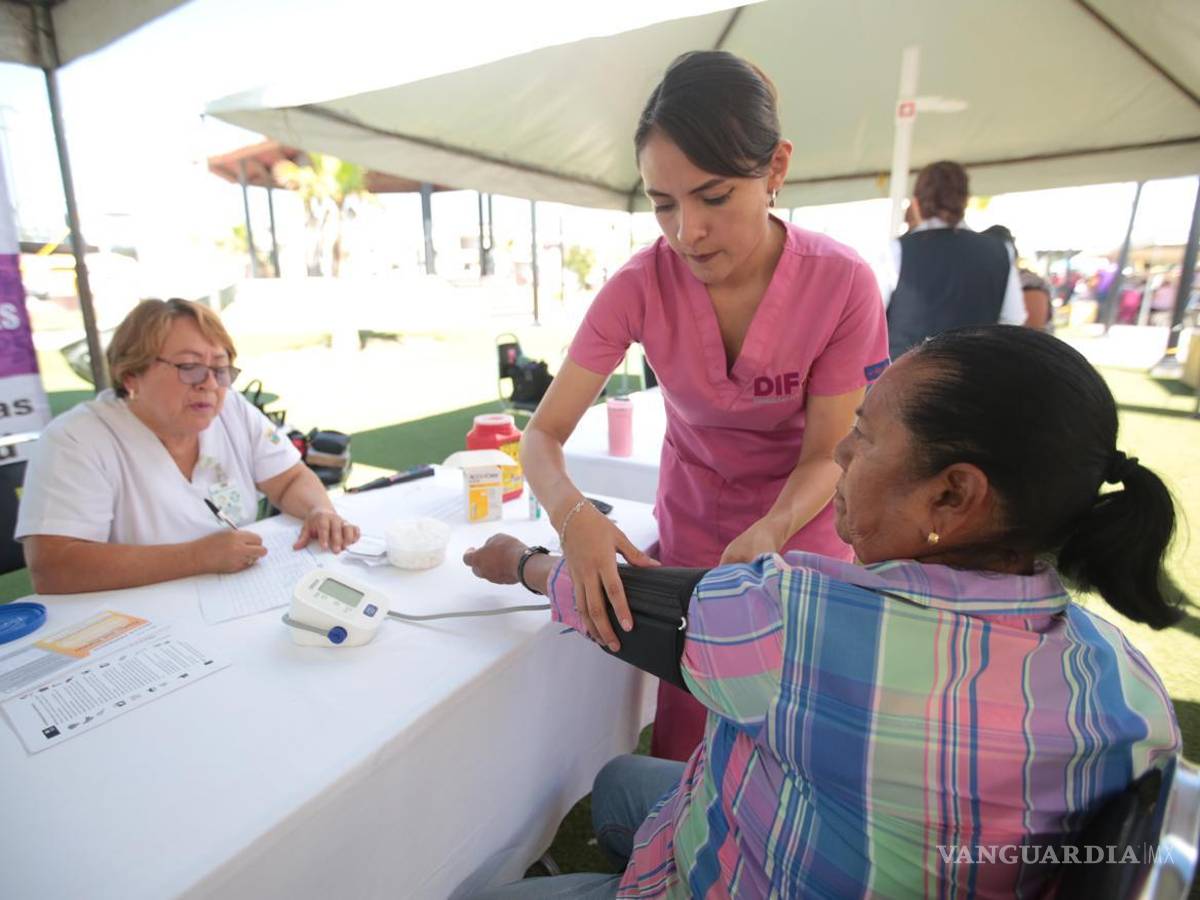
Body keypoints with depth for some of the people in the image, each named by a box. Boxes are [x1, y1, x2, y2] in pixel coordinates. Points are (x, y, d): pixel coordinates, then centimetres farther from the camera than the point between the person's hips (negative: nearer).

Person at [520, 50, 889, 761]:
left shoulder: (842, 282, -22)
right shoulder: (642, 286, -19)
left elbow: (828, 455, -15)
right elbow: (544, 433, -19)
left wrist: (771, 531, -34)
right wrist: (573, 513, -40)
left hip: (801, 533, 0)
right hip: (691, 538, 1)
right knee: (684, 757, 11)